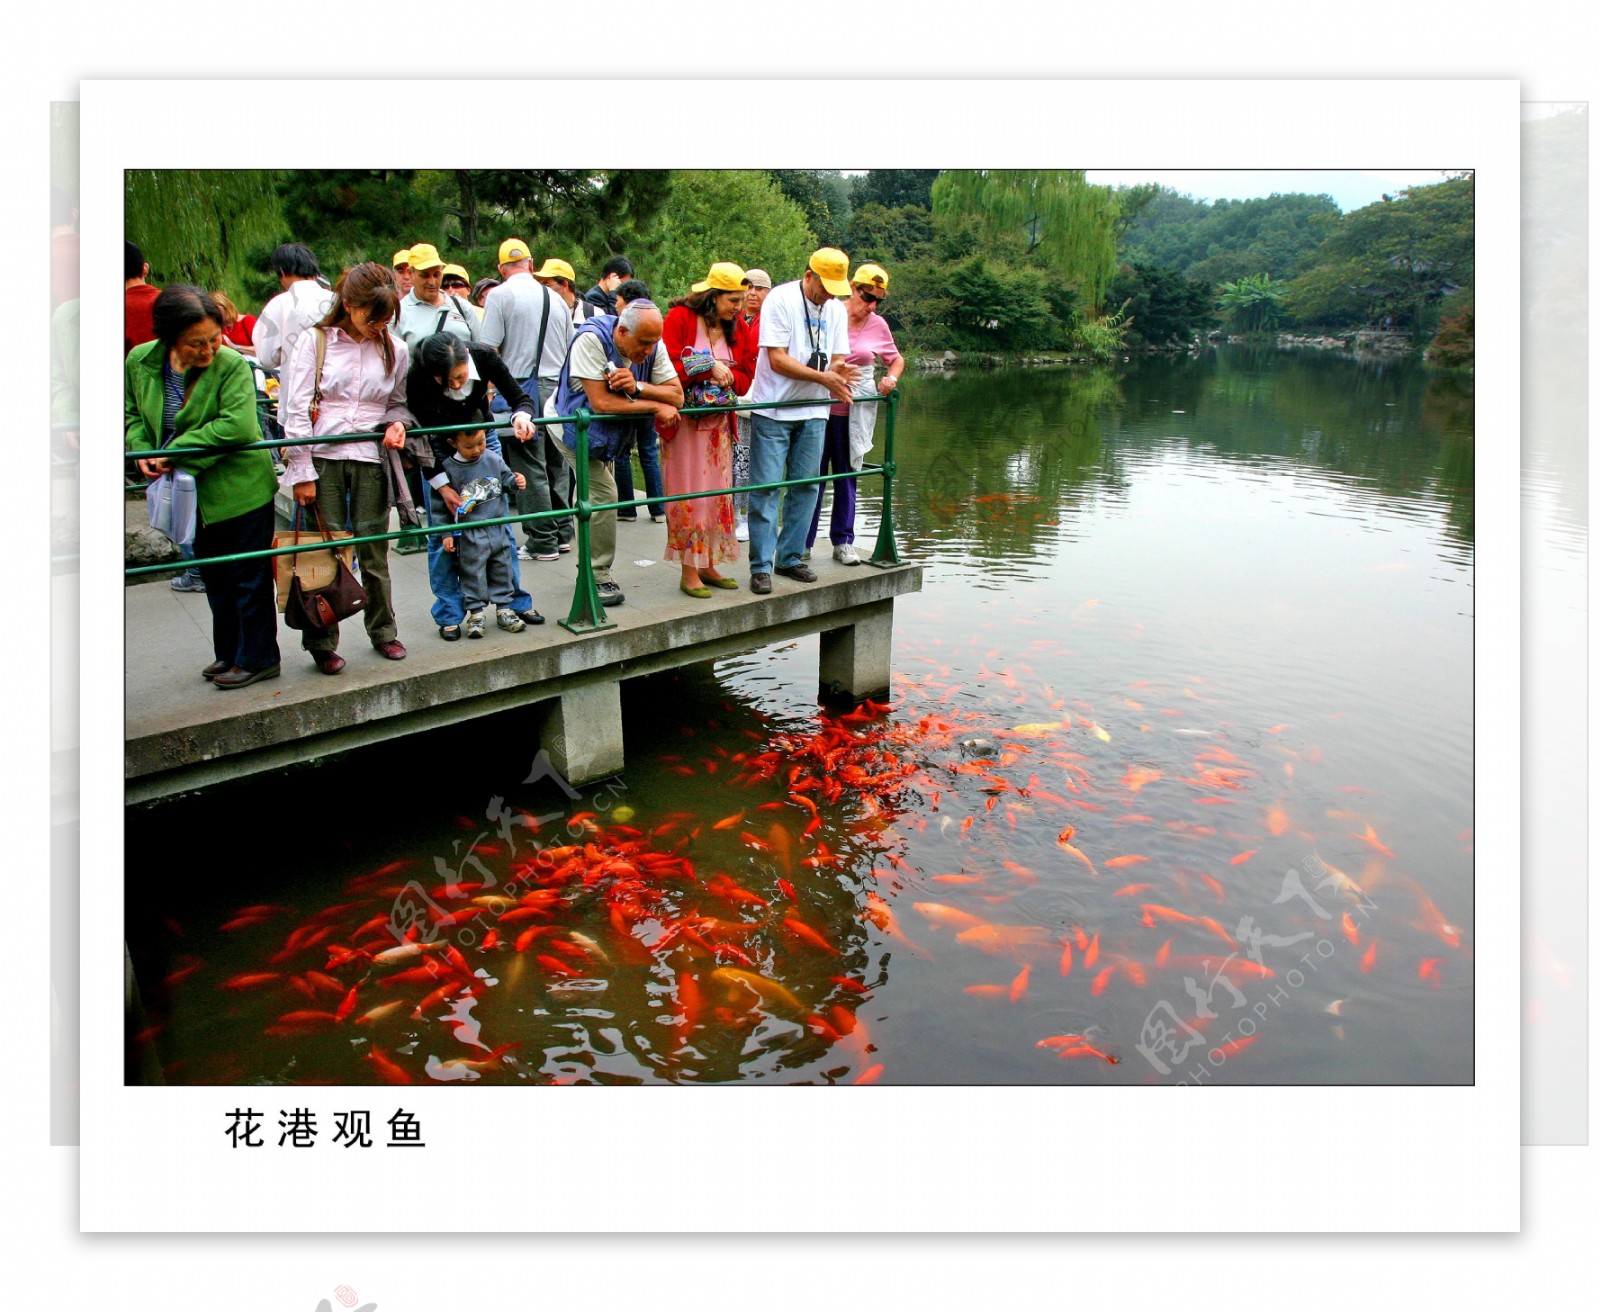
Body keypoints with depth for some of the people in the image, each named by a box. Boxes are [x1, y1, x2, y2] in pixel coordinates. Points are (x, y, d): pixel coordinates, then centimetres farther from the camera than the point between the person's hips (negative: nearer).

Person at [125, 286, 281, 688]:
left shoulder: (233, 366, -19)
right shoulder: (140, 362, -2)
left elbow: (236, 425, -29)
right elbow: (133, 413, 13)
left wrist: (176, 451, -23)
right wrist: (143, 451, -7)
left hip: (241, 488, -6)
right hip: (193, 493, 6)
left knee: (249, 578, 2)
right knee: (214, 577, 17)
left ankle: (258, 658, 15)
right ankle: (229, 653, 31)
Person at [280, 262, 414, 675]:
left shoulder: (395, 350, 7)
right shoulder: (315, 340, -1)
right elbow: (296, 411, -3)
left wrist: (396, 422, -5)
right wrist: (301, 472, -7)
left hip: (370, 459, 2)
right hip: (321, 458, -2)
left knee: (375, 550, 7)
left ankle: (383, 630, 23)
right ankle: (322, 643, 9)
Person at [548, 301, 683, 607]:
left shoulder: (653, 346, -15)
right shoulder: (591, 339, -31)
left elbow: (677, 396, -18)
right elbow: (601, 403, -36)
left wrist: (637, 387, -36)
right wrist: (656, 407, -31)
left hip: (608, 430, 6)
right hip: (572, 423, -6)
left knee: (598, 495, 12)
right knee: (604, 494, -15)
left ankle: (591, 568, 25)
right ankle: (597, 578, -5)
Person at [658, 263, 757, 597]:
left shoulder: (738, 326, 6)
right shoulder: (679, 318, -10)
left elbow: (746, 375, 4)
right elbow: (668, 368, -19)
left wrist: (725, 377, -15)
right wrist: (710, 367, -19)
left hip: (720, 421, 6)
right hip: (686, 419, -6)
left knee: (717, 492, 9)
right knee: (689, 494, -3)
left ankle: (709, 565, 19)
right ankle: (689, 572, 3)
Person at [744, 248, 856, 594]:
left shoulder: (836, 309, 9)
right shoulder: (780, 300, -10)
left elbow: (838, 359, 9)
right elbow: (778, 360, -16)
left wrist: (838, 372, -16)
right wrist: (824, 376, -21)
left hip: (814, 413, 6)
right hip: (773, 410, -6)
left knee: (806, 487, 7)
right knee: (766, 487, -5)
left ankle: (789, 557, 18)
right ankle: (761, 566, -1)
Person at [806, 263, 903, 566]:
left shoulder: (878, 325, 4)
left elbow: (897, 359, 18)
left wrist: (892, 378, -1)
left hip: (854, 412, 2)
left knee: (846, 475, 10)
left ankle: (843, 541, 20)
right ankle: (804, 542, 10)